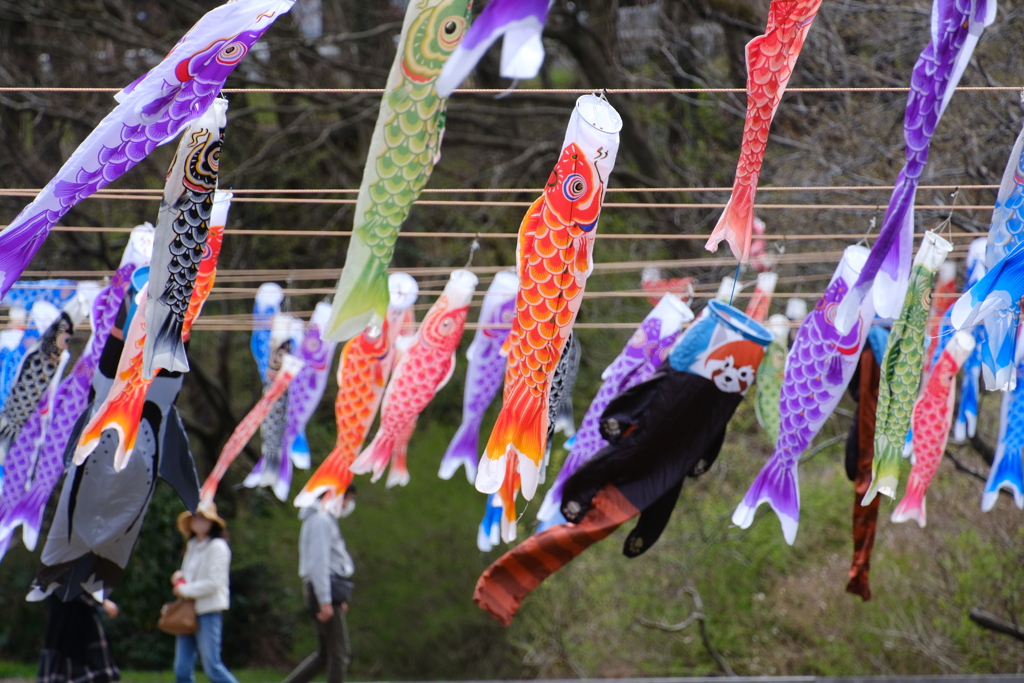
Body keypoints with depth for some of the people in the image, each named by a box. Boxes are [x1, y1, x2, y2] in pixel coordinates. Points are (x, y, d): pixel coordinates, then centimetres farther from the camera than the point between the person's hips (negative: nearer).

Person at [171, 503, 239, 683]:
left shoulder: (217, 547, -9)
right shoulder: (192, 546, 17)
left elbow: (214, 583, -15)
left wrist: (185, 590, -10)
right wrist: (180, 576, 8)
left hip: (209, 611, -8)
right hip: (188, 612, 8)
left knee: (212, 666, -10)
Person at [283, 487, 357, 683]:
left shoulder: (327, 519, 21)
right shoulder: (321, 520, -11)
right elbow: (318, 563, -19)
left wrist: (339, 599, 21)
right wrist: (325, 601, -22)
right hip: (325, 593, -10)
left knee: (326, 653, 12)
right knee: (339, 653, -7)